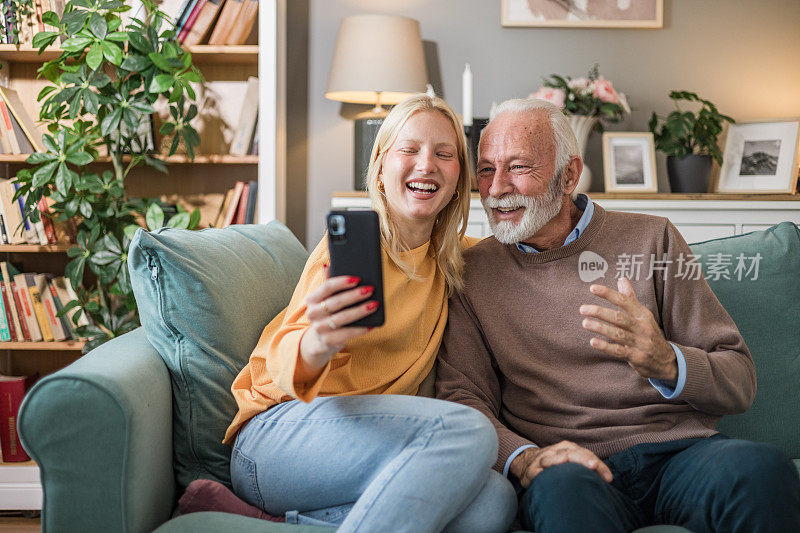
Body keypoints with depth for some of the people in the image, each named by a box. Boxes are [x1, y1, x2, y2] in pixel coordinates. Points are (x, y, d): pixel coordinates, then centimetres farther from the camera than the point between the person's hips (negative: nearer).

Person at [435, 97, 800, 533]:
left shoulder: (651, 239, 10)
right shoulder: (473, 270, 13)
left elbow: (740, 382, 7)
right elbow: (462, 398, 5)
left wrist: (666, 362, -17)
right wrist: (524, 458, -17)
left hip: (678, 451, 2)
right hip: (570, 465, -2)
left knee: (759, 468, -32)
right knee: (562, 488, -38)